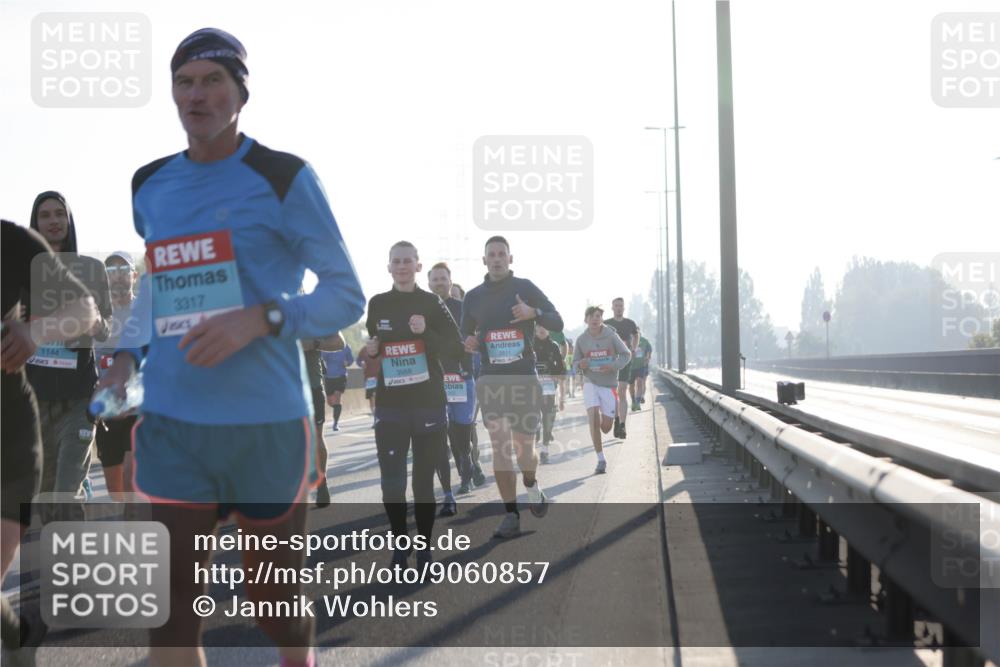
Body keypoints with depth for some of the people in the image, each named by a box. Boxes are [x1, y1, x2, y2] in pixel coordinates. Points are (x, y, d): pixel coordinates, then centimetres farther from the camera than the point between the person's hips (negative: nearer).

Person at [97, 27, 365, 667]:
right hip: (170, 424, 4)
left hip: (269, 423, -3)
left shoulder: (284, 178, -5)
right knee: (172, 612, -2)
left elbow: (347, 296, -6)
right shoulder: (148, 186, 10)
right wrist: (127, 358, 7)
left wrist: (260, 319, -22)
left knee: (276, 600, 12)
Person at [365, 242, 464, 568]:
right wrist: (369, 352, -1)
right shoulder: (377, 304, 7)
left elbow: (456, 353, -4)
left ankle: (424, 549, 13)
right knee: (391, 483, -4)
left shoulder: (432, 303, 0)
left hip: (429, 405, -1)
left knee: (424, 482, 4)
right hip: (389, 406, 2)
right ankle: (400, 546, 10)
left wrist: (426, 332, -19)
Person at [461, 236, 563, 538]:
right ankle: (511, 516, -4)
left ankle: (532, 486, 36)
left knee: (524, 448, 2)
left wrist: (534, 312, -18)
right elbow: (465, 335, 18)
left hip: (524, 377, -1)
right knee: (500, 447, -8)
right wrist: (468, 343, -6)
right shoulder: (473, 297, 8)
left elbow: (557, 323, 2)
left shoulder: (525, 288, 2)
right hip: (492, 380, 1)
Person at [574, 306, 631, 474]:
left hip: (608, 383, 0)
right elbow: (575, 362, 8)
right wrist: (580, 365, -15)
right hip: (590, 382, 0)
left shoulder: (611, 336, -7)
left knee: (605, 427, 0)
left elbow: (626, 355, -2)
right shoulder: (582, 339, -2)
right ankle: (601, 460, -11)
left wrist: (613, 366, -18)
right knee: (593, 415, -20)